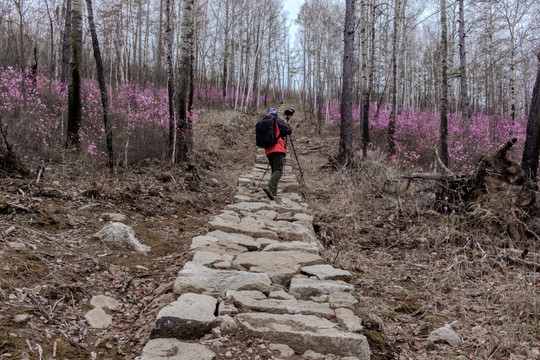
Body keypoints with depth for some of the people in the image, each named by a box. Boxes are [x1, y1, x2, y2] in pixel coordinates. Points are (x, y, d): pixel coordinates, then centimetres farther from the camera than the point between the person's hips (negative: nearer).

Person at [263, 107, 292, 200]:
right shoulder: (278, 121, 0)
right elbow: (289, 131, -3)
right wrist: (287, 125, 18)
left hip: (268, 150, 7)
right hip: (277, 148, -7)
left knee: (274, 170, 15)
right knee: (278, 170, -13)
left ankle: (273, 191, 9)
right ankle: (270, 187, -33)